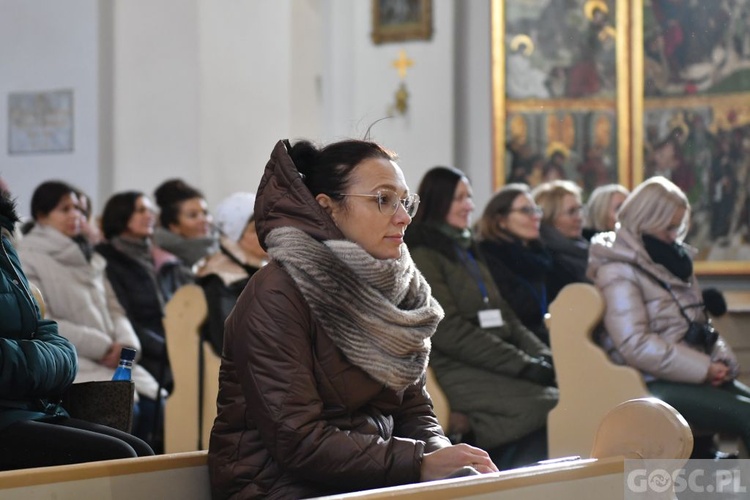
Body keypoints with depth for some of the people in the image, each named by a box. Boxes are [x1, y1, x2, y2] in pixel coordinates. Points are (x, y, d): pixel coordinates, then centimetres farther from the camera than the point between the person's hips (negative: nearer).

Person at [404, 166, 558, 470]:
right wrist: (522, 365, -15)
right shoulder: (423, 256, -2)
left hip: (495, 364, 8)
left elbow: (506, 317, 21)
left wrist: (540, 355, 2)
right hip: (459, 373, -8)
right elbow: (448, 331, -12)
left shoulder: (468, 251, 25)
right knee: (548, 405, -29)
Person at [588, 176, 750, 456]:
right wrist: (703, 368, -17)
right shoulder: (618, 272, -8)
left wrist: (720, 360, 2)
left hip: (694, 373, 9)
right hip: (656, 385, -9)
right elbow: (635, 346, -18)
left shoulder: (673, 258, 19)